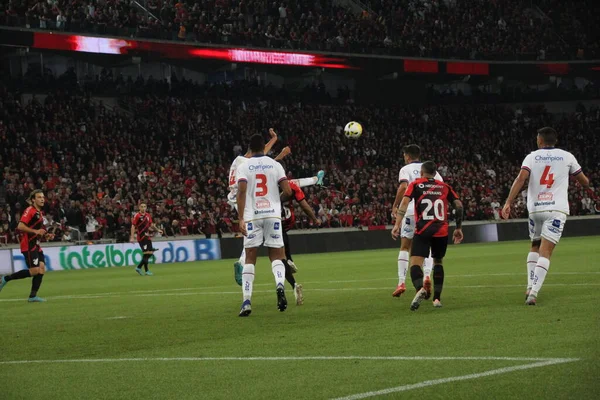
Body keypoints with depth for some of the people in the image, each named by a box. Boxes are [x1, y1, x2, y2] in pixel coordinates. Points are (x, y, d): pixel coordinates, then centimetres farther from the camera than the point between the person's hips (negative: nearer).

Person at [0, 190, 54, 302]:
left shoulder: (40, 213, 18)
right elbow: (20, 226, -21)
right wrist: (36, 231, -23)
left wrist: (46, 235, 13)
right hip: (28, 245, -9)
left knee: (42, 269, -1)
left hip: (36, 245, 9)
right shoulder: (30, 210, -11)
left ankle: (33, 296, 2)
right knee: (34, 270, -14)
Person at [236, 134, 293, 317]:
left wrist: (240, 218, -12)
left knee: (250, 259, 5)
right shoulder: (275, 165, 5)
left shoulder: (243, 167, 2)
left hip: (251, 217, -1)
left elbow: (241, 192, -10)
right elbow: (288, 191, -1)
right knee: (276, 255, 9)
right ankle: (280, 284, -22)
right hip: (272, 215, 1)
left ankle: (247, 301, -3)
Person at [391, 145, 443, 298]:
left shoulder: (406, 169, 3)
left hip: (411, 210, -3)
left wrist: (395, 207, -10)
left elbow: (403, 187, -15)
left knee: (405, 247, 6)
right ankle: (427, 274, -11)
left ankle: (401, 282, -3)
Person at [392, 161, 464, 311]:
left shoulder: (415, 185, 10)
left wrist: (397, 224, -11)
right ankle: (437, 298, 16)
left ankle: (420, 289, -39)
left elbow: (405, 202, -6)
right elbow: (459, 205, 10)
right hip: (442, 231, 3)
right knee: (438, 262, 22)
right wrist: (458, 228, 17)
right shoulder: (445, 187, 17)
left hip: (422, 231, -3)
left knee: (415, 263, -10)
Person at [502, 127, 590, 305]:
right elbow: (584, 182, 14)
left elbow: (520, 179, -10)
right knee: (545, 252, -6)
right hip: (557, 209, -2)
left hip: (535, 209, 2)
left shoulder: (532, 157, 5)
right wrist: (585, 183, 38)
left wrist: (508, 202, -14)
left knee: (535, 247, 22)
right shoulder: (567, 157, 7)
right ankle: (534, 292, -19)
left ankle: (530, 287, 11)